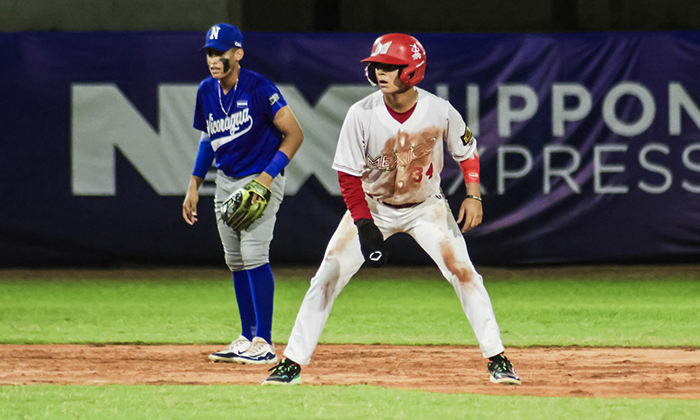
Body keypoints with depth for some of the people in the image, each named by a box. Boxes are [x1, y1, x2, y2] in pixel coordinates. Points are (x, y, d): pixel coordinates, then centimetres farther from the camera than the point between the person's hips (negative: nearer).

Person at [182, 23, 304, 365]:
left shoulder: (259, 88, -18)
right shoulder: (207, 91, 2)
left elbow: (294, 134, -17)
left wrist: (267, 177, -24)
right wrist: (194, 185, 12)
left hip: (262, 179, -7)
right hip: (226, 181, 7)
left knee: (253, 254, -16)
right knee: (235, 261, 9)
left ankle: (264, 343, -14)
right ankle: (247, 339, 17)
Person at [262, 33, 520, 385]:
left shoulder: (439, 111, -20)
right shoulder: (362, 115, -21)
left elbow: (467, 151, -1)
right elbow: (348, 176, -13)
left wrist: (473, 195, -15)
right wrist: (365, 225, -22)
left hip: (426, 207, 0)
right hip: (372, 207, 0)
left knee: (464, 273, -13)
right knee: (327, 276, -8)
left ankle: (496, 358, -1)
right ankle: (292, 362, -1)